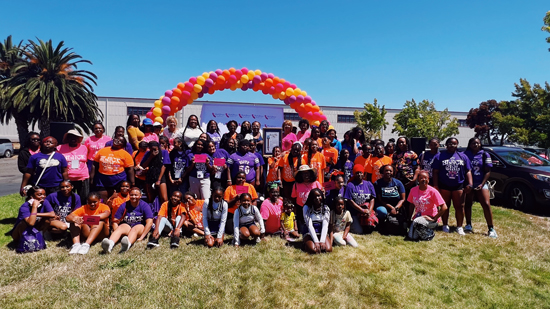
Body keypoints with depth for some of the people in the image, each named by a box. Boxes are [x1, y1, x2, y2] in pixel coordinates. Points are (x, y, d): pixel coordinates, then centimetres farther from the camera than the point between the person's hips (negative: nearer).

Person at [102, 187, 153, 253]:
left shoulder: (145, 206, -2)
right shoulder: (124, 206, 5)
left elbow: (149, 222, -12)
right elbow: (115, 221, 3)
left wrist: (142, 237, -21)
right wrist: (117, 233, -15)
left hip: (140, 227, -2)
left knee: (135, 229, -35)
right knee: (121, 227, -29)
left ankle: (127, 244, -68)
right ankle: (110, 244, -60)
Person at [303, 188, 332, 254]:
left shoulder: (326, 208, 0)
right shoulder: (307, 208, -6)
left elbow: (325, 225, -12)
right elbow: (309, 225, -15)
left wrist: (322, 241, -27)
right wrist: (316, 241, -26)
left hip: (322, 233, 2)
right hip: (310, 234, -2)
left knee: (328, 249, -27)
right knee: (313, 250, -30)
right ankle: (307, 244, 3)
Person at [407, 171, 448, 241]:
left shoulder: (432, 191, -13)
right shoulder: (413, 190, -1)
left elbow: (444, 207, -16)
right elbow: (412, 206, 11)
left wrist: (434, 219, -16)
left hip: (430, 218, -4)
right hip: (418, 217, 4)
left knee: (417, 222, -36)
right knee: (412, 237, -15)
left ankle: (429, 232, -4)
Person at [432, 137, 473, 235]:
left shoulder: (463, 156, 11)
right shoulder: (440, 156, 5)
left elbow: (468, 171, 9)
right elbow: (435, 172, 1)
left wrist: (469, 184, -3)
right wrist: (435, 186, -6)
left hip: (459, 186, 1)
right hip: (444, 186, -1)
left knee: (459, 206, 2)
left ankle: (459, 226, 11)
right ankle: (445, 225, 19)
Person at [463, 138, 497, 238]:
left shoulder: (485, 155, 4)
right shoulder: (465, 154, 3)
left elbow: (488, 171, 1)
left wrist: (482, 184, -9)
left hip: (481, 183, 0)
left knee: (486, 204, -8)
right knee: (467, 204, 4)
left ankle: (491, 228, -2)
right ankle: (468, 225, 16)